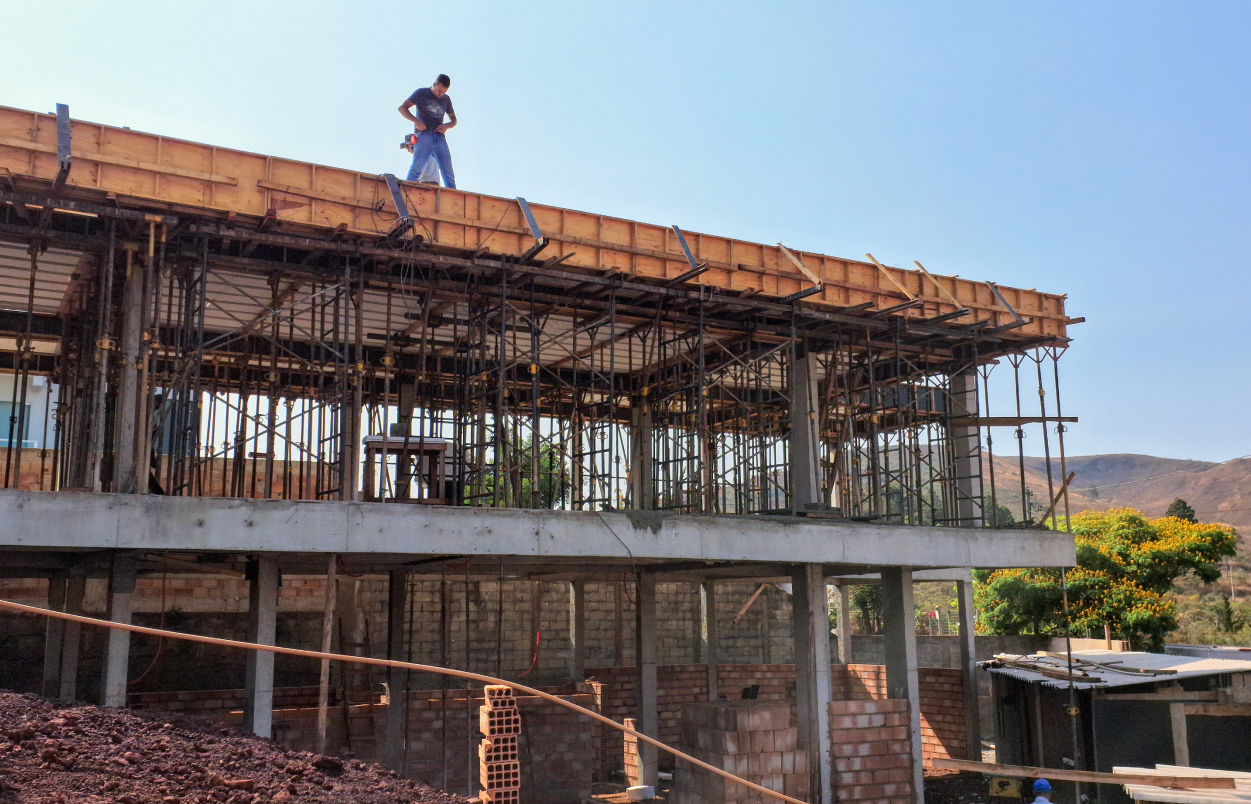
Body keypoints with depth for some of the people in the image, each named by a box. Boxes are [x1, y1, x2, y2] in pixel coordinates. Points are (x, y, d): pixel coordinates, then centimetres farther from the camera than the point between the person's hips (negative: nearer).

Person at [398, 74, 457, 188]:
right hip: (424, 135, -4)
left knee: (448, 173, -4)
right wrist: (416, 120, -13)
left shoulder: (446, 99, 21)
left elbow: (453, 120, 28)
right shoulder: (421, 93, 8)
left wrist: (447, 125, 3)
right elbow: (402, 107, 3)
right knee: (416, 168, -19)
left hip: (440, 137, 4)